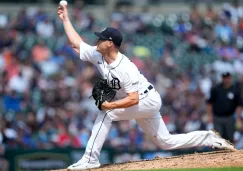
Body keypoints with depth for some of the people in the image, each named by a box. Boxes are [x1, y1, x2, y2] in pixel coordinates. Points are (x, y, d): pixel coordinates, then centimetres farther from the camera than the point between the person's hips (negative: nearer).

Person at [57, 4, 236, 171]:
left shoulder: (125, 68, -29)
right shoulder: (97, 55, -7)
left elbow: (133, 99, -32)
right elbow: (76, 43, 4)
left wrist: (111, 105, -37)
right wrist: (66, 19, 0)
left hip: (147, 100, -9)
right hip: (144, 104, 9)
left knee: (106, 113, -22)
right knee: (166, 142, 11)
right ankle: (211, 139, 18)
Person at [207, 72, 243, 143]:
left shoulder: (235, 89, -2)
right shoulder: (216, 89, -2)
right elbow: (209, 102, 4)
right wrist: (209, 115, -2)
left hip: (229, 118, 1)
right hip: (217, 118, -1)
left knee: (230, 138, 5)